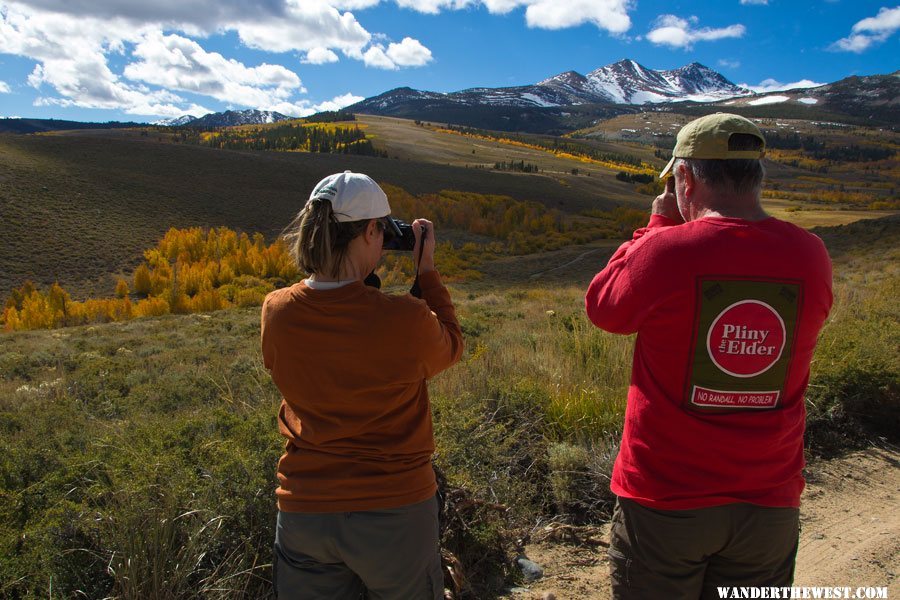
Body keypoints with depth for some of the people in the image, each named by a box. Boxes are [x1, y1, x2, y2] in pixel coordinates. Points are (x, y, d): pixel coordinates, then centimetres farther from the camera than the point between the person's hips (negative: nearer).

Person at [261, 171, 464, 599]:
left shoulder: (276, 312, -10)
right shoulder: (405, 319, -23)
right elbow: (449, 348, 0)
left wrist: (361, 275, 8)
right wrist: (427, 270, 4)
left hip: (303, 511, 3)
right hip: (396, 511, -3)